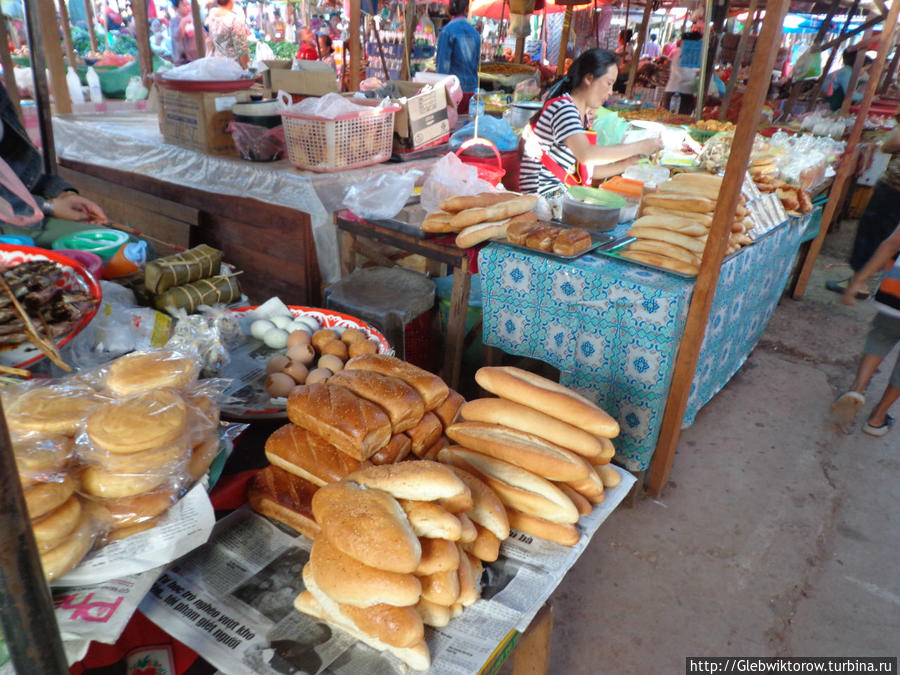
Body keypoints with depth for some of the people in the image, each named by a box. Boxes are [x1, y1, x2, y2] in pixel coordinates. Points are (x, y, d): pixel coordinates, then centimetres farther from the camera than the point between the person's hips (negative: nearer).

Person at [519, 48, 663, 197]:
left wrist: (627, 164, 6)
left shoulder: (584, 116, 15)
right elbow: (586, 155, -30)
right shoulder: (562, 107, -14)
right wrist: (639, 147, -23)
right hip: (544, 194, -9)